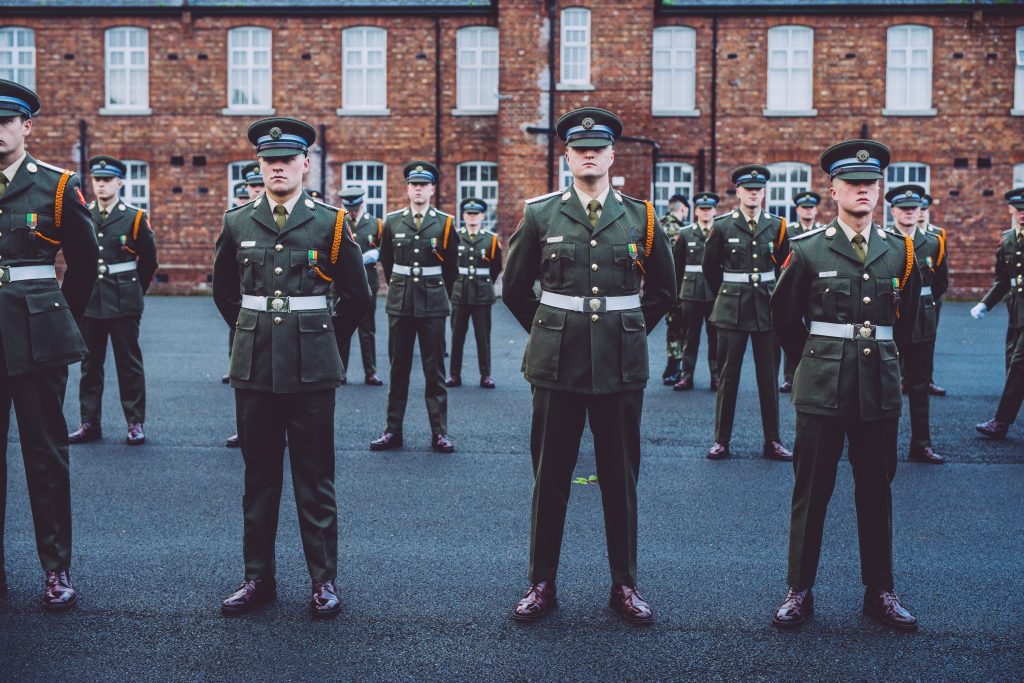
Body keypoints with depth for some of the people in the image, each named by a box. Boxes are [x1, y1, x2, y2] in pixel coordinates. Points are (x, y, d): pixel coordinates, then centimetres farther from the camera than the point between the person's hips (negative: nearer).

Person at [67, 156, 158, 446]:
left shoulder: (134, 218, -1)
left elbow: (149, 261, 8)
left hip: (124, 304, -3)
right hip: (89, 302, 3)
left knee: (129, 364, 2)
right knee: (90, 365, 8)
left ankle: (135, 424, 8)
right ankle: (90, 423, 16)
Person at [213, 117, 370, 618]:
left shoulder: (330, 223, 0)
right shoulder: (237, 223, 6)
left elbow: (356, 296, 8)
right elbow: (223, 290, 21)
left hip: (311, 369, -2)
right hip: (253, 366, 2)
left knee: (315, 479, 4)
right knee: (259, 477, 10)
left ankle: (324, 580, 13)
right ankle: (258, 577, 21)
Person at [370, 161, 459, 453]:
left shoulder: (444, 223, 1)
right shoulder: (392, 221, 5)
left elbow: (451, 267, 10)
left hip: (433, 305, -1)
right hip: (399, 305, 2)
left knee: (435, 370, 2)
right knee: (398, 369, 7)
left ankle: (439, 432, 7)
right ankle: (393, 430, 12)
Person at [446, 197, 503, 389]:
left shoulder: (491, 239, 2)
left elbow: (496, 267, 14)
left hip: (482, 295, -1)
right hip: (459, 294, 1)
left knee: (483, 337, 3)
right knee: (457, 336, 5)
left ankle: (485, 375, 10)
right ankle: (455, 375, 11)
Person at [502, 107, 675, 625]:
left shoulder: (641, 218, 5)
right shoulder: (540, 215, 3)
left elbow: (663, 291, 15)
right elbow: (515, 289, 12)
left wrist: (629, 332, 10)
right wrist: (549, 333, 9)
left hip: (621, 366, 1)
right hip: (557, 365, 0)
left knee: (621, 478, 8)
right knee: (550, 476, 6)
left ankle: (625, 585, 21)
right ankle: (542, 584, 18)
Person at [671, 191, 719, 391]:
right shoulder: (685, 234, 7)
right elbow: (676, 266, 7)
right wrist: (676, 292, 3)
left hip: (716, 292, -1)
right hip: (691, 292, 1)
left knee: (716, 336, 4)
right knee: (690, 335, 5)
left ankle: (717, 376, 11)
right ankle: (686, 376, 11)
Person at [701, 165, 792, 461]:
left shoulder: (777, 226, 5)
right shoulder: (722, 226, 0)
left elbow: (785, 268, 16)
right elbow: (710, 267, 10)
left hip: (767, 309, 2)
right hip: (732, 310, -1)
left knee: (769, 376, 5)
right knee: (727, 375, 2)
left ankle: (773, 441, 13)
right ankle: (721, 441, 10)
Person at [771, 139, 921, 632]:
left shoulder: (900, 252, 7)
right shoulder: (808, 250, -1)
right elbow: (785, 316, 9)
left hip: (880, 388, 3)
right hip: (822, 387, -2)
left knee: (876, 492, 10)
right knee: (810, 492, 3)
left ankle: (880, 591, 21)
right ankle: (799, 592, 12)